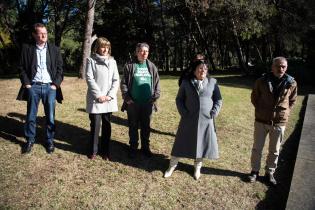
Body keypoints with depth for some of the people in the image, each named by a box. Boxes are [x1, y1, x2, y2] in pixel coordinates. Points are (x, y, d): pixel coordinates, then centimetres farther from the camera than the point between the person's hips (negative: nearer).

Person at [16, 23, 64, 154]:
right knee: (31, 116, 7)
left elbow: (60, 68, 6)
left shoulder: (54, 49, 6)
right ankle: (30, 141, 23)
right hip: (33, 87, 0)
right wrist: (26, 83, -3)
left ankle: (50, 141, 19)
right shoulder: (27, 49, 5)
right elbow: (21, 67, 7)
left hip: (50, 87, 0)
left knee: (50, 116, 5)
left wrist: (56, 84, -4)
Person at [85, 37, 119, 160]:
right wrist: (99, 95, -13)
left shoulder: (112, 61, 9)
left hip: (109, 100, 3)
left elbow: (116, 80, 5)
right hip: (95, 99, -3)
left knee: (107, 126, 9)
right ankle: (93, 150, 20)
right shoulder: (91, 60, 0)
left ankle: (105, 151, 22)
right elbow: (89, 79, -7)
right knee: (95, 125, 3)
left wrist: (110, 95, -7)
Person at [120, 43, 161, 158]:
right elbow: (123, 83, -1)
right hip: (133, 104, -2)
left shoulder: (152, 67, 6)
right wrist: (127, 98, -9)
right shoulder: (130, 66, -1)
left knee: (146, 127, 13)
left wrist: (155, 96, -2)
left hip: (147, 104, 2)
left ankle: (145, 147, 28)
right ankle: (133, 148, 25)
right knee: (133, 127, 10)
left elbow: (157, 83, 9)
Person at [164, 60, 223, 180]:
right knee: (182, 142, 7)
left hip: (206, 120, 1)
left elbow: (218, 100, 6)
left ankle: (197, 168, 29)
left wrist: (213, 114, -6)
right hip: (189, 119, -1)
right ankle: (172, 166, 22)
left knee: (202, 143, 9)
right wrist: (183, 113, -8)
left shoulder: (212, 82, 3)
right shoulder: (186, 82, 1)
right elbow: (179, 99, 3)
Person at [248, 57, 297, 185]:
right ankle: (255, 171, 29)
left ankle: (270, 173, 32)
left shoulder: (291, 83, -6)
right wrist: (260, 110, 3)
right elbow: (254, 97, 8)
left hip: (279, 123, 1)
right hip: (261, 121, 0)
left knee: (274, 151, 13)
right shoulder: (262, 81, -7)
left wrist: (284, 112, 2)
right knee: (257, 148, 11)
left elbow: (292, 101, 11)